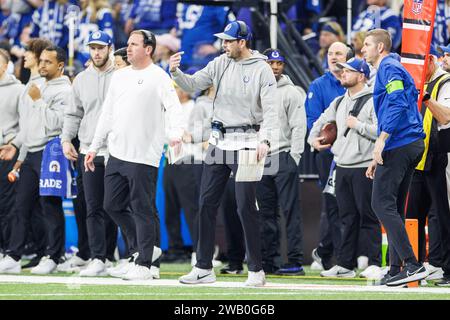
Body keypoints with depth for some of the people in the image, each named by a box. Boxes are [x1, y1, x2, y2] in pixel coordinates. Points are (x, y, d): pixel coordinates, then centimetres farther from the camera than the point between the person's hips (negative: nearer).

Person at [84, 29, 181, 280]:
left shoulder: (159, 77, -6)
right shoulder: (119, 76, 16)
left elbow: (174, 108, -19)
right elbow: (107, 115, 21)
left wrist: (176, 132, -39)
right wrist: (95, 147, 18)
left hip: (144, 156, -8)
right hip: (117, 156, 8)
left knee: (143, 210, -4)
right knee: (112, 206, 10)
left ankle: (144, 264, 3)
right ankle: (149, 246, 23)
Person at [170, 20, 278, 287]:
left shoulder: (262, 70, -8)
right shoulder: (220, 64, 8)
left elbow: (270, 110, -13)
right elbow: (192, 85, 4)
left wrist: (264, 139, -27)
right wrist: (175, 71, -16)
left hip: (245, 143, -6)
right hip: (219, 142, 6)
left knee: (246, 207, -6)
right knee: (207, 203, 5)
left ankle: (256, 270, 3)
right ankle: (204, 268, 11)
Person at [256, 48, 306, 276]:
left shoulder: (291, 92, -1)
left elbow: (299, 126, -6)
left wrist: (294, 158, -13)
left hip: (284, 157, -6)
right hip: (260, 160, 6)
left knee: (290, 211, -8)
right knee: (266, 213, 7)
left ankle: (296, 261, -10)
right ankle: (269, 261, 11)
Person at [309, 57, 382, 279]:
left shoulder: (372, 101, -8)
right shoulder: (339, 103, 17)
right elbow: (322, 121, 30)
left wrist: (357, 124, -15)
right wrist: (313, 138, 14)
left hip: (363, 167, -7)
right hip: (342, 167, 7)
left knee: (368, 217, -6)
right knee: (347, 218, 10)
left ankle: (375, 263, -3)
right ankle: (345, 264, 13)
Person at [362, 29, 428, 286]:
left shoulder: (389, 68, -5)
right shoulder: (392, 70, 27)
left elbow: (397, 104, -20)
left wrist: (382, 140, -25)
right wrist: (379, 158, 29)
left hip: (399, 145, -10)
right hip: (411, 146, 10)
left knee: (382, 204, -12)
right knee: (394, 208, 11)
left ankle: (412, 265, -19)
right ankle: (397, 270, 11)